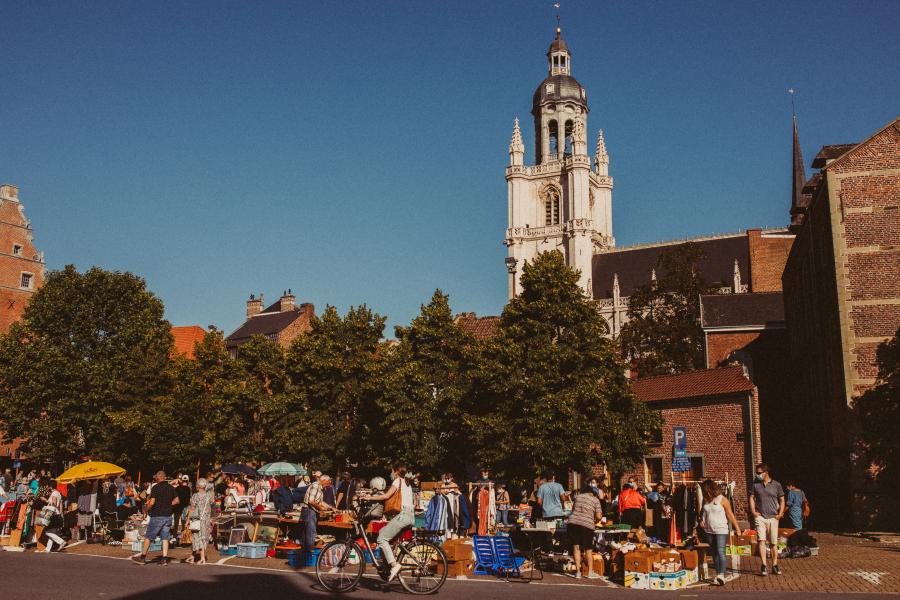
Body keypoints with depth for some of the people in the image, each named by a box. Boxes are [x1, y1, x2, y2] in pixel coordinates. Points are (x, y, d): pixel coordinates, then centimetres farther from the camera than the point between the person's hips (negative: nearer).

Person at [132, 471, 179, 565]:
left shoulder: (156, 487, -11)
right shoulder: (171, 488, 6)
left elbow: (152, 502, -17)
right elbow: (176, 500, 8)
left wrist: (145, 509, -2)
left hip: (157, 516, -5)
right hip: (168, 516, 5)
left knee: (148, 537, 7)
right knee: (165, 537, 7)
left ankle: (143, 557, 16)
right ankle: (165, 559, 3)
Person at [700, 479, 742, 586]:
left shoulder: (722, 500, -9)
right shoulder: (706, 500, 7)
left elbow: (730, 515, -5)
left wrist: (737, 528, -6)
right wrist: (702, 521, 1)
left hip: (721, 530, -6)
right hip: (709, 531, 6)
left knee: (720, 552, -15)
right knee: (714, 553, 11)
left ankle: (722, 575, -20)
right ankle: (718, 575, 18)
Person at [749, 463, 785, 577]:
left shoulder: (776, 485, 2)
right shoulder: (755, 484, 4)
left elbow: (782, 500, 8)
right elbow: (752, 498, 10)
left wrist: (780, 513, -1)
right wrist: (753, 511, -1)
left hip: (773, 517, 0)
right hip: (760, 516, 0)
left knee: (774, 543, 7)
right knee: (762, 540, -10)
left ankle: (775, 565, 17)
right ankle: (764, 566, -9)